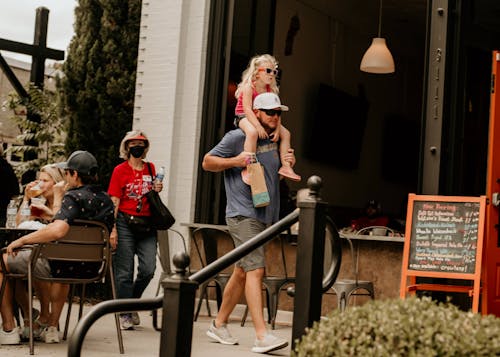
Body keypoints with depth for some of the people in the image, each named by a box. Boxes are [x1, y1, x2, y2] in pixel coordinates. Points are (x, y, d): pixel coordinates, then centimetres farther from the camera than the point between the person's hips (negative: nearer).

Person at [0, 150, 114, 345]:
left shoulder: (74, 197, -19)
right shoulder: (107, 200, 6)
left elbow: (58, 230, -36)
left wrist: (22, 240, -25)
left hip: (59, 266, -8)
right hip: (90, 268, 8)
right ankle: (52, 327, 40)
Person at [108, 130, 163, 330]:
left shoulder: (150, 169, 13)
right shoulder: (120, 170, 1)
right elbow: (114, 202, -3)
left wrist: (157, 191, 1)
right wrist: (113, 230, -11)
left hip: (147, 225, 4)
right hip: (125, 224, -3)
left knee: (148, 269, -6)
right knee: (124, 272, -2)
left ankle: (132, 301, 19)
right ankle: (125, 314, 7)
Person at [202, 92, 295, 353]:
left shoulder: (276, 142, 16)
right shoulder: (237, 138, -6)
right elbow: (207, 162, 0)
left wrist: (288, 163, 7)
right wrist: (234, 161, -16)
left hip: (266, 216, 8)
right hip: (243, 214, -8)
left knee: (242, 272, 13)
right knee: (255, 270, -17)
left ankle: (219, 324, 26)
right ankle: (262, 336, -21)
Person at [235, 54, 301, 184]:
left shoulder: (272, 90, 1)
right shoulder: (249, 87, -18)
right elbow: (247, 109, -28)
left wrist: (277, 129, -17)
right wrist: (258, 126, -38)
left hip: (262, 118, 8)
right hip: (244, 117, -8)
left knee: (285, 133, -2)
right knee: (253, 132, -40)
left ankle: (285, 166, 1)